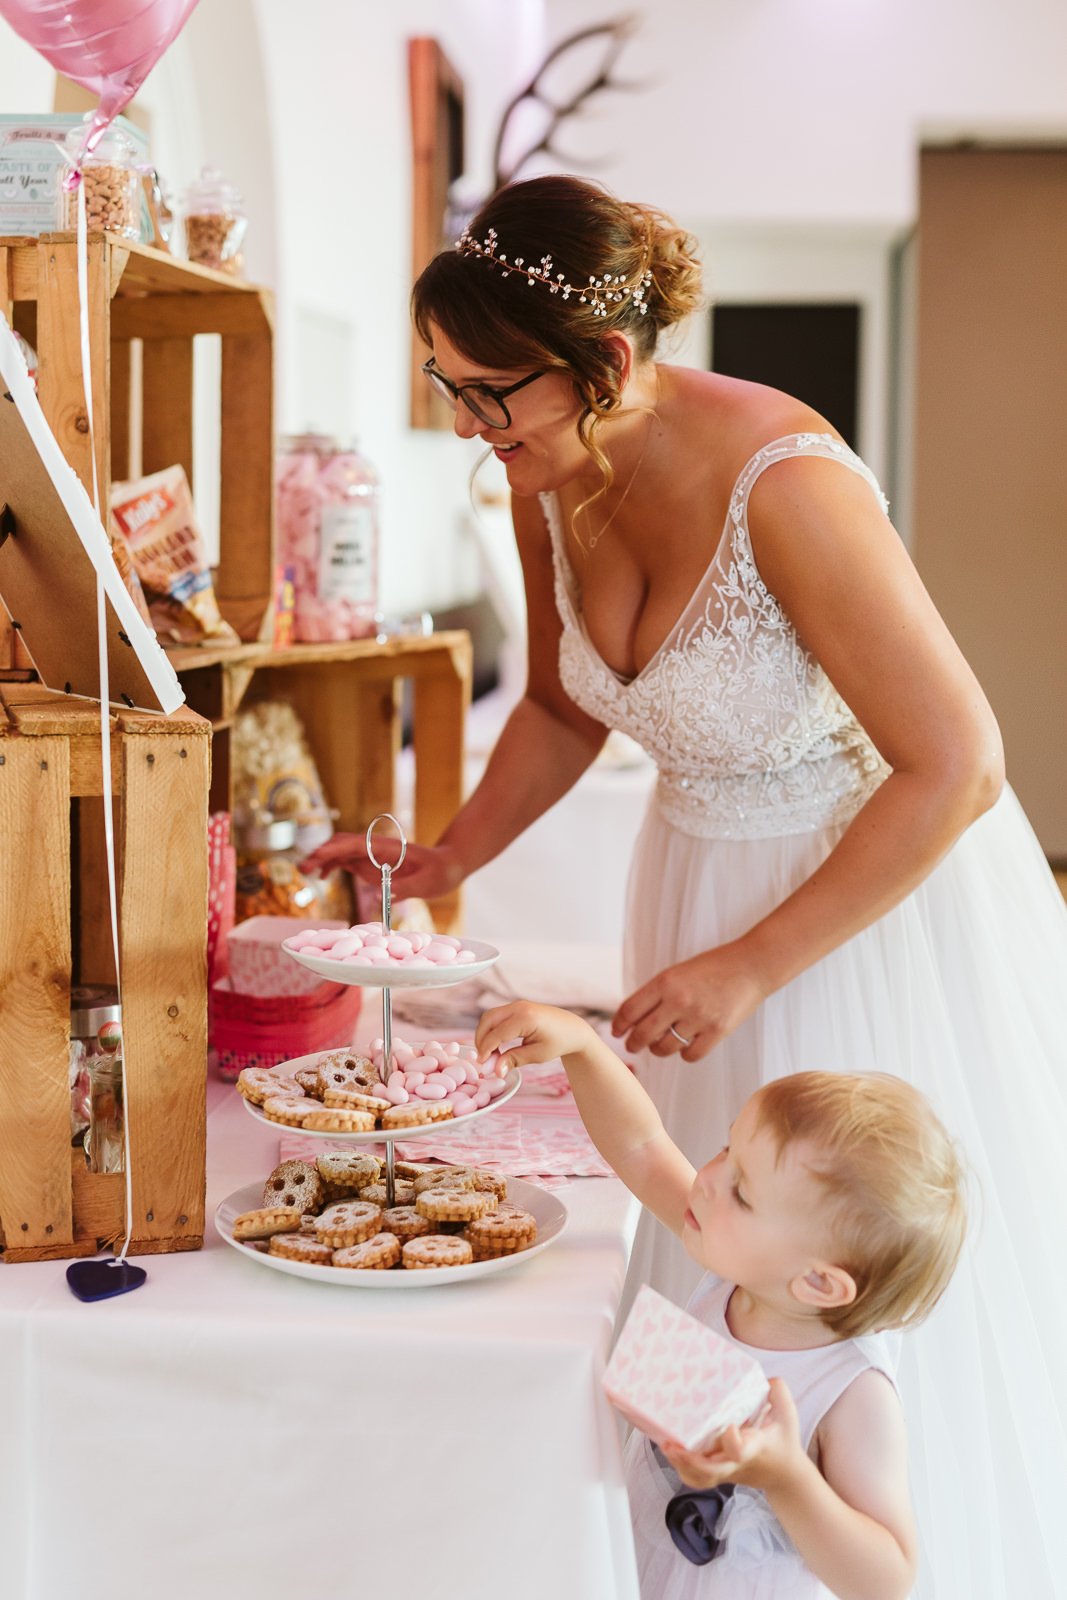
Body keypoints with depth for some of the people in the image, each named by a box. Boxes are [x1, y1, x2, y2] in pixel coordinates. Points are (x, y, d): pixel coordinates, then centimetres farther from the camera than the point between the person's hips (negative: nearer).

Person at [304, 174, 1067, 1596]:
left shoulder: (785, 486, -29)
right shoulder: (550, 485, -7)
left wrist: (748, 969, -23)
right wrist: (452, 855, -1)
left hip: (883, 893, -6)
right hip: (703, 877, 7)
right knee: (718, 1290, 16)